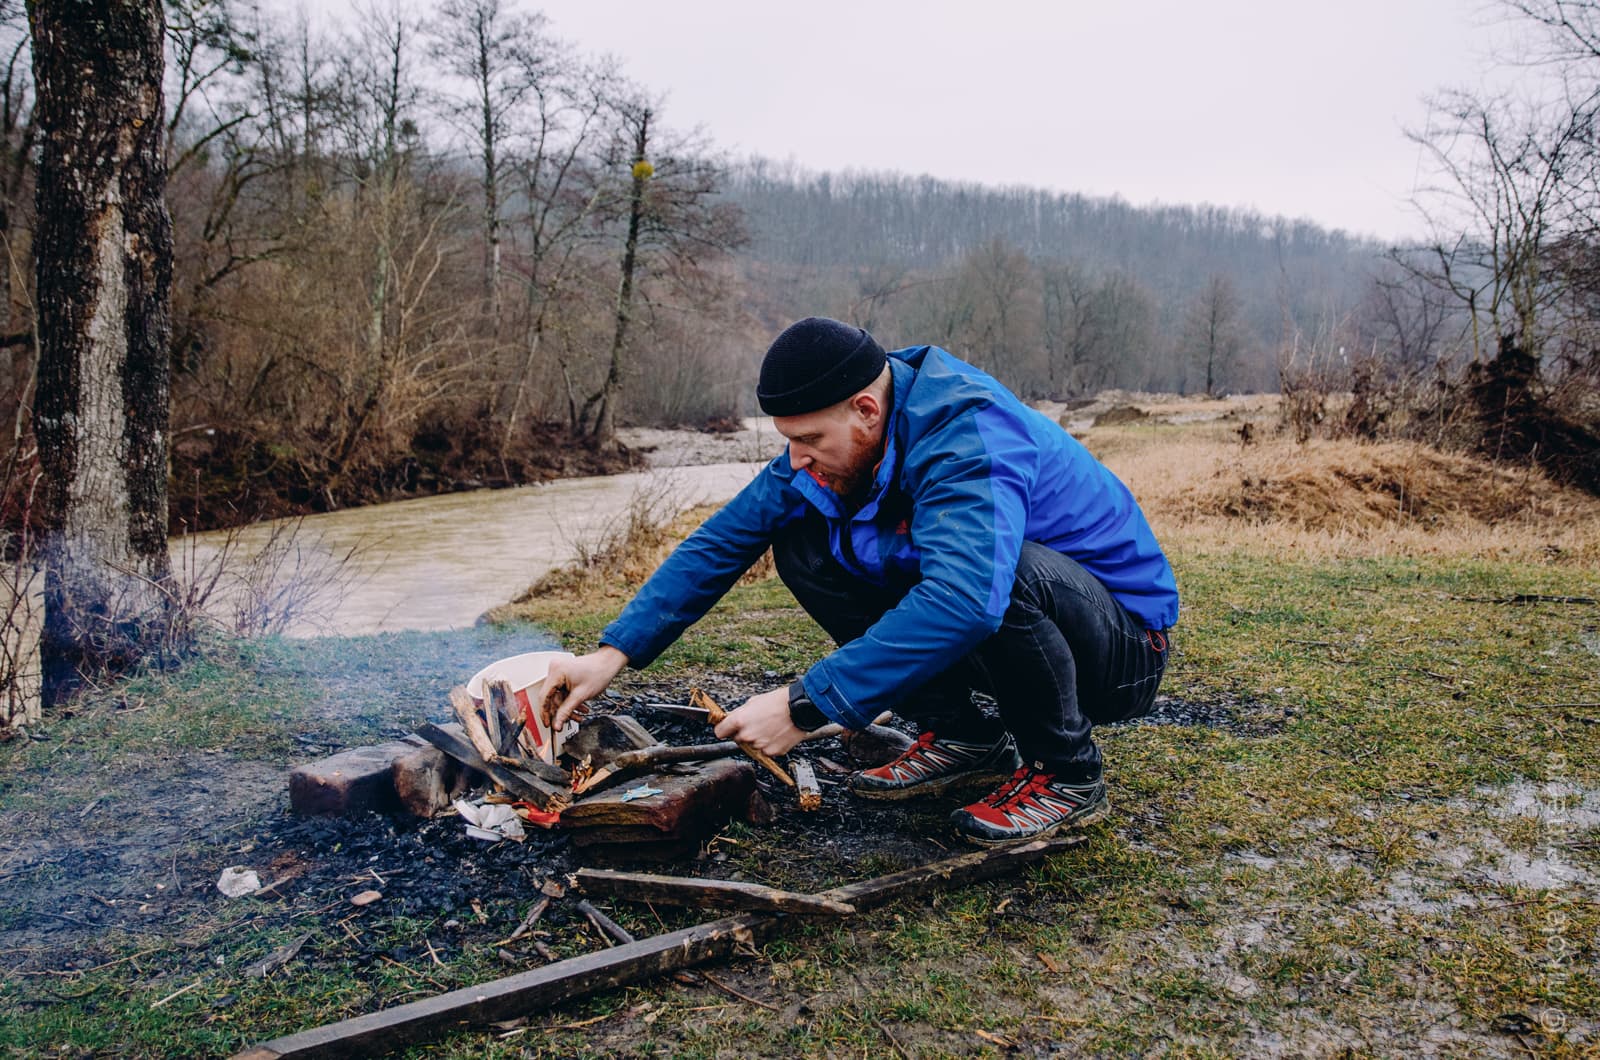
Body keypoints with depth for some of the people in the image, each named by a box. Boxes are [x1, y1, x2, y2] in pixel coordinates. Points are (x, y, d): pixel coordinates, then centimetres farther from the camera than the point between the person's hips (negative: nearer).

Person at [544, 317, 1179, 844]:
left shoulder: (966, 435, -31)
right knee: (803, 545, -5)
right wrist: (615, 652, -12)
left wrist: (807, 704, -43)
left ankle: (1066, 776, -12)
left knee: (1013, 568, -41)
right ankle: (962, 739, 3)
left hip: (1123, 648, -7)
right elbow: (721, 542, -3)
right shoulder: (831, 447, -6)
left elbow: (964, 599, -47)